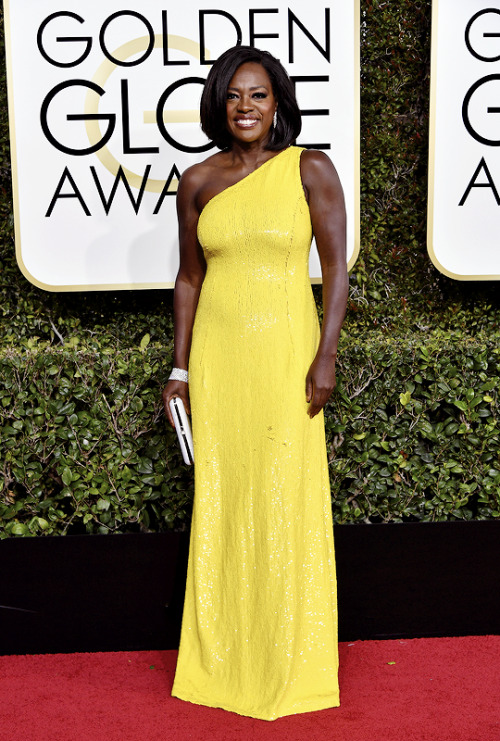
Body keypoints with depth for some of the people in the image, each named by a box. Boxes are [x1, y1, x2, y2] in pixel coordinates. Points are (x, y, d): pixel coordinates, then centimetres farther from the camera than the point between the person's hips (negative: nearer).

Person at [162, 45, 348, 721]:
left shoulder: (310, 170, -2)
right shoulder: (198, 182, 6)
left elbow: (336, 267, -4)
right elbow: (190, 276, 11)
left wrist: (326, 357, -11)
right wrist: (181, 367, 7)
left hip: (286, 350, -3)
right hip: (217, 354, 3)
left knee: (288, 499, 1)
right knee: (220, 498, 8)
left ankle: (291, 660, 18)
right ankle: (222, 659, 23)